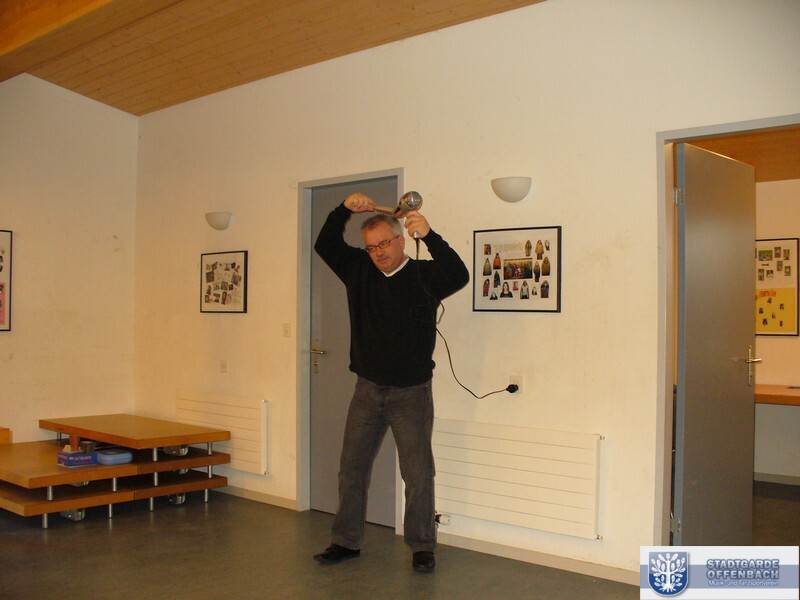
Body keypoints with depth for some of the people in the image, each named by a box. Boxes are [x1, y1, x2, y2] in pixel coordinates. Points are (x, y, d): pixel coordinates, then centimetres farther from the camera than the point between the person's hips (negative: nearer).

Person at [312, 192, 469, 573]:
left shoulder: (424, 276, -7)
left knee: (418, 473, 2)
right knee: (351, 468, 10)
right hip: (367, 390, 4)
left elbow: (459, 275, -25)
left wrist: (429, 236, -36)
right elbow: (325, 244, 4)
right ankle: (346, 541, 24)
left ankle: (422, 547, 16)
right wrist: (345, 209, -11)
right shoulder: (358, 270, 6)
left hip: (411, 393, -4)